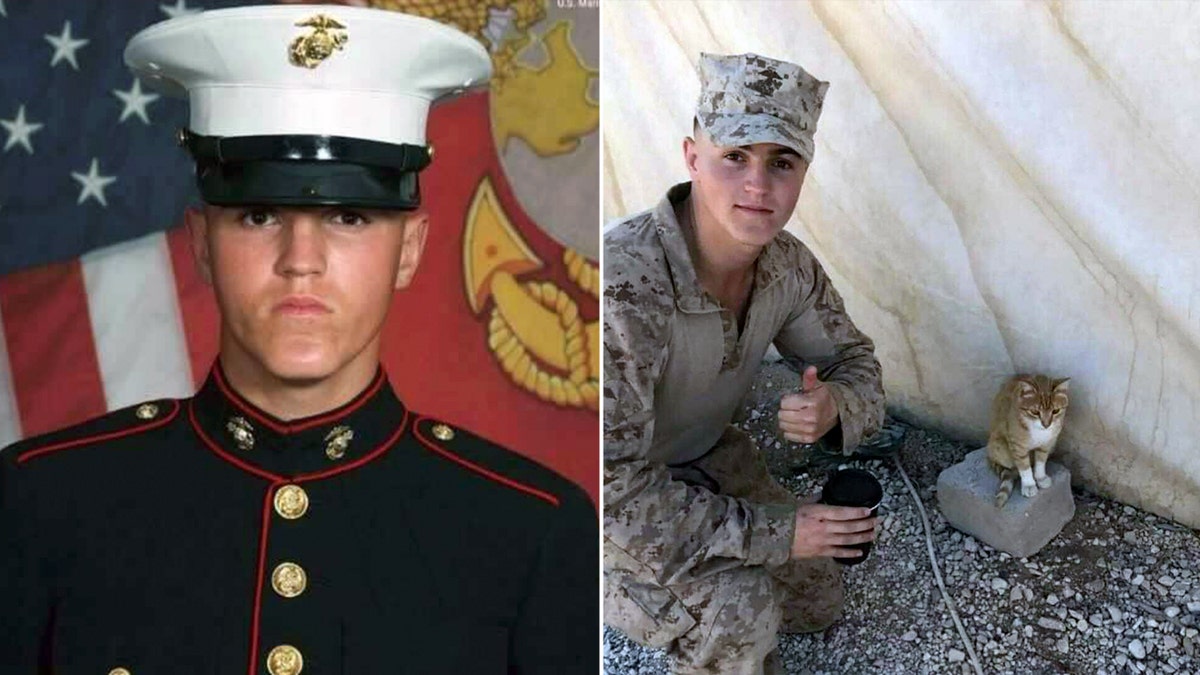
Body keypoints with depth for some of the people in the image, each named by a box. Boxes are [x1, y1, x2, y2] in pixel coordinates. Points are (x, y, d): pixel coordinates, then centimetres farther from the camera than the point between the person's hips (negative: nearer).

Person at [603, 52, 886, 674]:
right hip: (615, 502, -7)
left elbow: (854, 360, 0)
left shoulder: (788, 264, -15)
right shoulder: (625, 286, -39)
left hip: (703, 459, 7)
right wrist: (771, 533, -29)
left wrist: (833, 408, -26)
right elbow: (610, 489, -37)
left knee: (816, 603, 17)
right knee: (738, 610, -28)